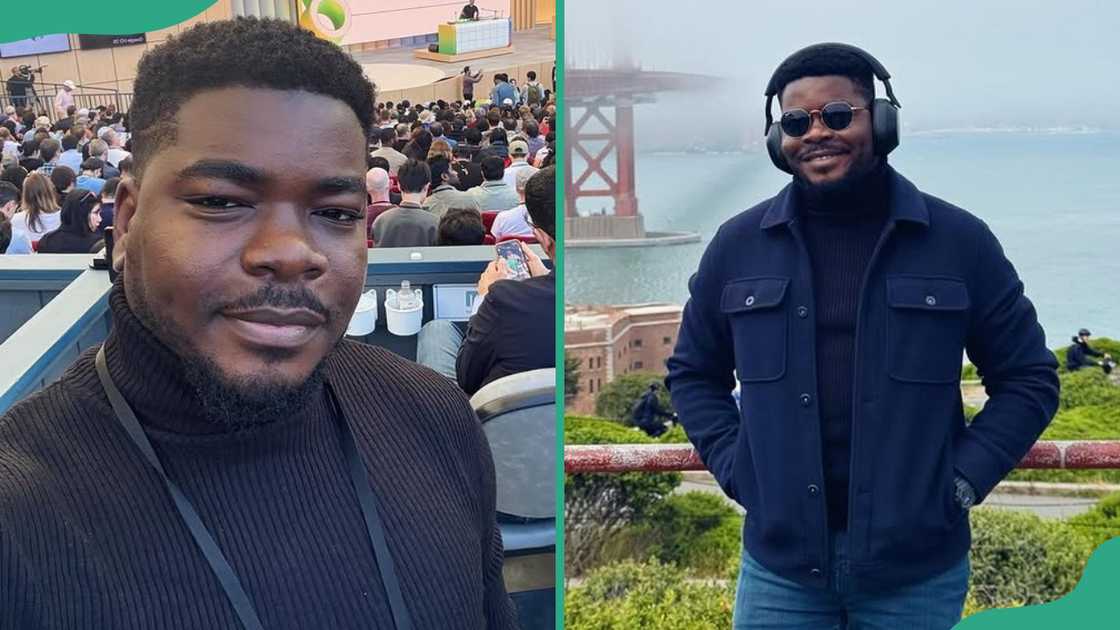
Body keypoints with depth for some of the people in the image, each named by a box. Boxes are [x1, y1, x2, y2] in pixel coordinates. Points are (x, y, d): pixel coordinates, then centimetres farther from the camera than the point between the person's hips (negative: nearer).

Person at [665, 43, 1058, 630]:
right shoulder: (737, 245, 2)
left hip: (917, 565, -1)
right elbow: (693, 372, 13)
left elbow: (1028, 377, 5)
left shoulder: (959, 241, -1)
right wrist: (734, 468, 1)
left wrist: (964, 478, -5)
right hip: (779, 559, 1)